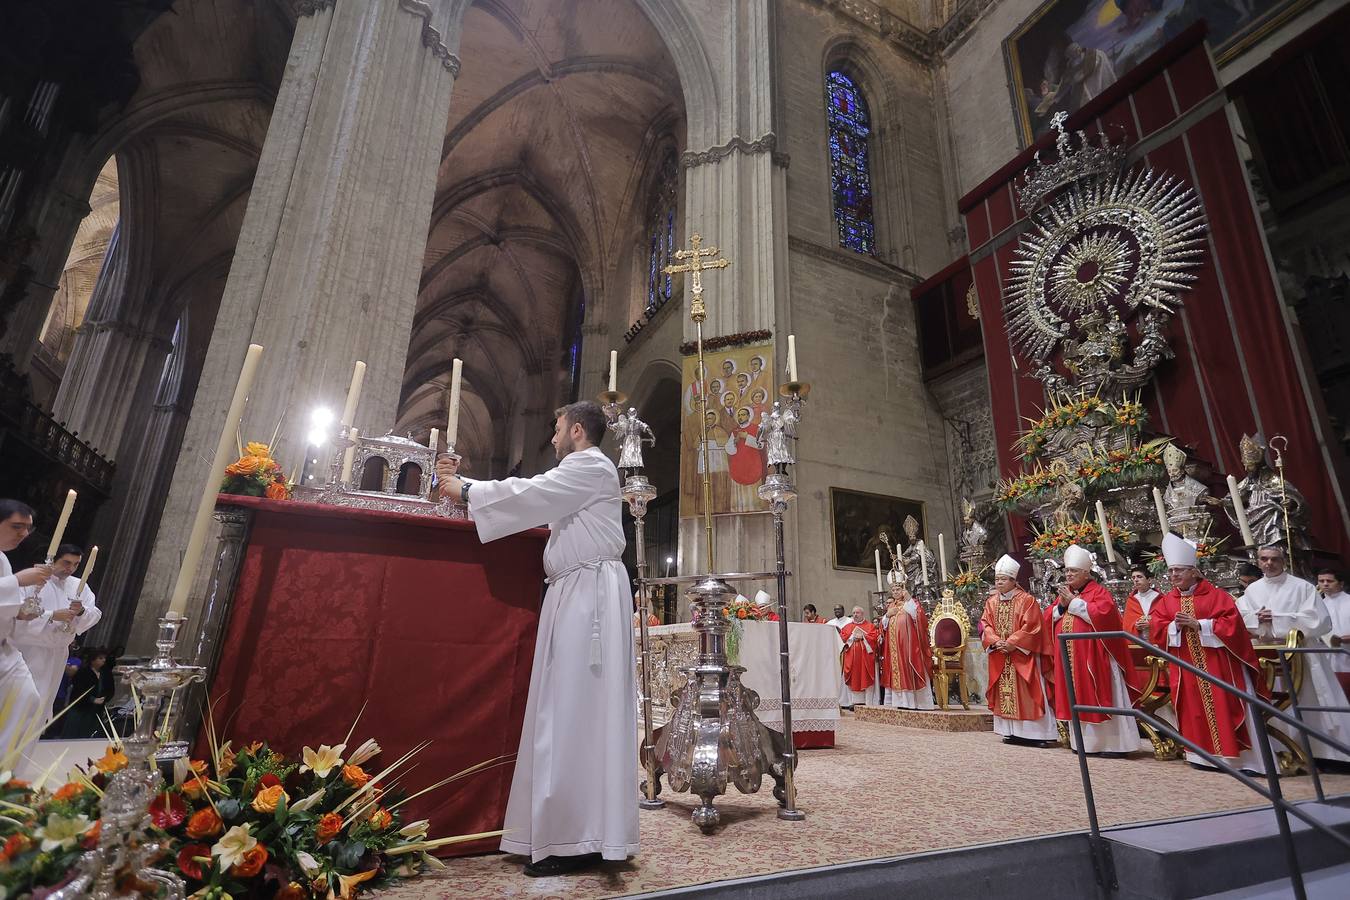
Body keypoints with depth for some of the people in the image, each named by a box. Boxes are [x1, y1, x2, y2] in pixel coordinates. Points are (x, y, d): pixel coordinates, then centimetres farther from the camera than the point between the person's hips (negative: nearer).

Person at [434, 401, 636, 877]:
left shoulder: (591, 467, -5)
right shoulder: (578, 473, 25)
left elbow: (529, 493, -9)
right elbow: (533, 498, 25)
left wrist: (466, 490, 4)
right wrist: (465, 482, 24)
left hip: (589, 594, -10)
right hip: (576, 596, 10)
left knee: (577, 708, -9)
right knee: (572, 709, 8)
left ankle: (582, 838, -2)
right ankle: (578, 830, 15)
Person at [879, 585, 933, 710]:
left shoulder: (910, 603, 2)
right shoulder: (890, 606, 17)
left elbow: (918, 616, -16)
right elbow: (883, 625, 17)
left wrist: (908, 599, -24)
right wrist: (887, 615, -3)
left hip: (908, 644, -5)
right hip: (893, 647, 5)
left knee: (910, 671, -7)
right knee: (896, 672, 4)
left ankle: (916, 701, -3)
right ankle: (901, 701, 9)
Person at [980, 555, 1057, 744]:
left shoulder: (1027, 600, -7)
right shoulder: (991, 602, 10)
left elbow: (1030, 627, -14)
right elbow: (985, 625, 6)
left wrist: (1012, 643, -18)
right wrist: (995, 641, -11)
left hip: (1021, 655, -5)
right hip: (999, 658, 6)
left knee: (1026, 693, -6)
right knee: (1005, 693, 7)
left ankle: (1036, 732, 2)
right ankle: (1012, 731, 14)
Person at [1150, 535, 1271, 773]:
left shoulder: (1216, 596, -2)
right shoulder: (1165, 601, 7)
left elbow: (1232, 624, -12)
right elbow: (1156, 630, 1)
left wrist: (1198, 625, -17)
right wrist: (1176, 626, -16)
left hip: (1218, 665, -3)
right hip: (1187, 669, 3)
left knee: (1226, 708, -1)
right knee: (1195, 712, 5)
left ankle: (1241, 757, 8)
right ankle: (1204, 755, 15)